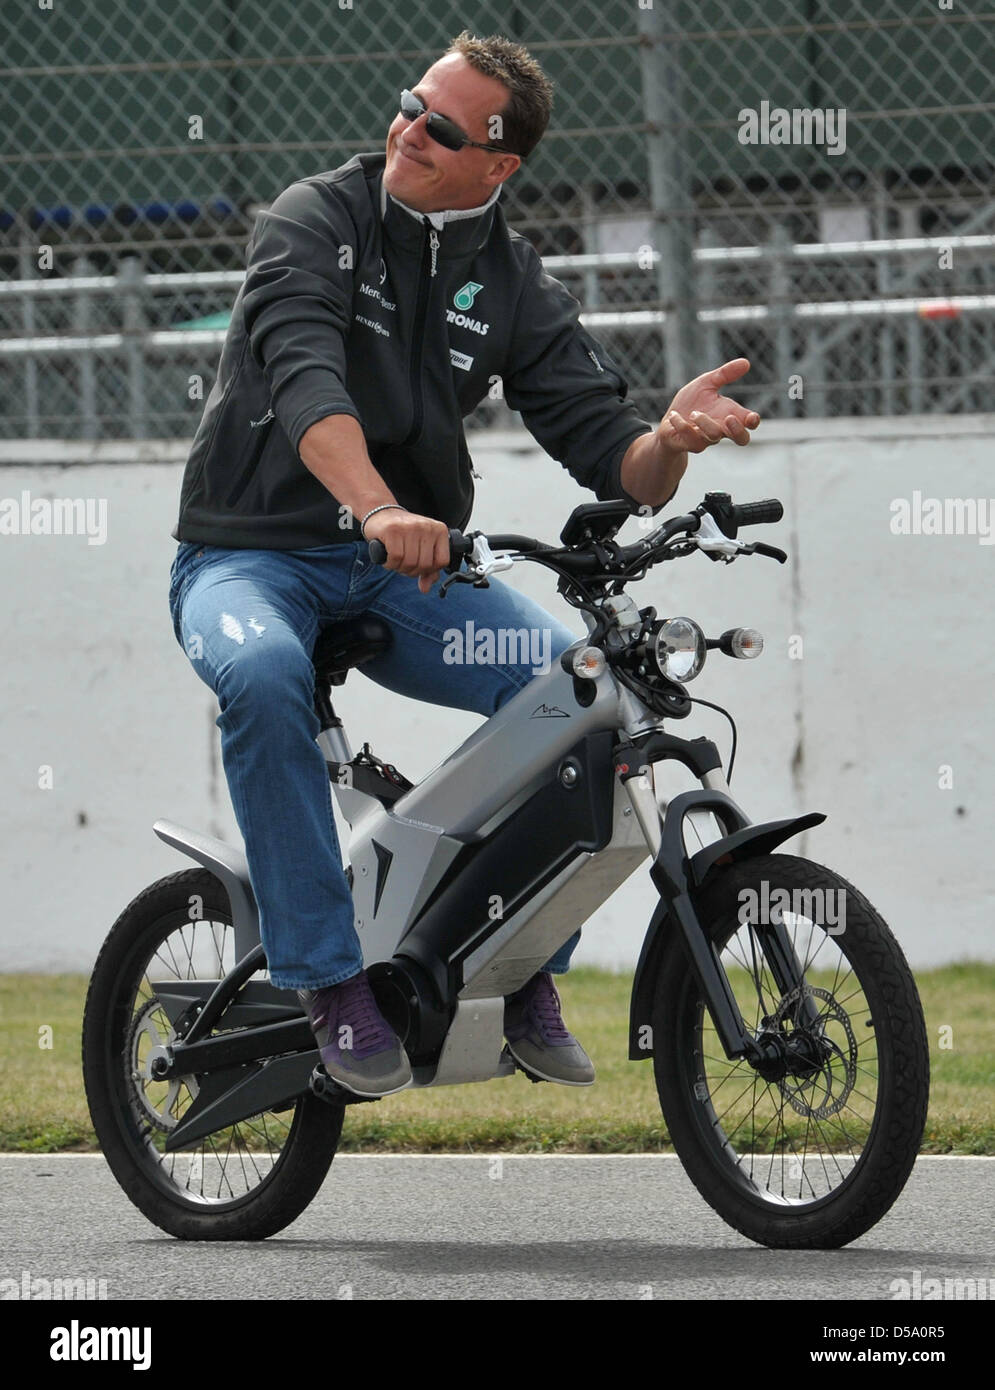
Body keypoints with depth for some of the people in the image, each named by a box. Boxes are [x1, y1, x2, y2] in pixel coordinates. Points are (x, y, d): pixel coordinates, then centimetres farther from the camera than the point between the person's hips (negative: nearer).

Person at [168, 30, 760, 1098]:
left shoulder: (512, 288, 4)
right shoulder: (315, 220, -8)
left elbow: (614, 462, -2)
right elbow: (306, 376, -27)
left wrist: (672, 441, -27)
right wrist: (379, 510, -45)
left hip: (407, 571, 4)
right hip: (250, 557, -4)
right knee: (264, 674, -38)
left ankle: (528, 973, -4)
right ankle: (331, 981, -29)